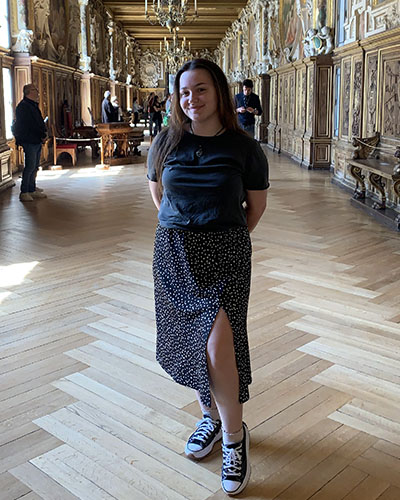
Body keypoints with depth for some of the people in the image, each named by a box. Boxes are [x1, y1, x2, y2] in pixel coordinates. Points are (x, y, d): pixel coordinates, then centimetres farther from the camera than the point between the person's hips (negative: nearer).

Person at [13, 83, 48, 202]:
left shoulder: (34, 106, 19)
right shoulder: (24, 106, -11)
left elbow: (39, 123, 22)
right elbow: (30, 126, -17)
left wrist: (43, 133, 5)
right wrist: (42, 135, -11)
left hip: (37, 141, 9)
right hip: (30, 142, -9)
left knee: (35, 167, 11)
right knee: (30, 167, -10)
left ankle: (32, 190, 18)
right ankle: (24, 192, -6)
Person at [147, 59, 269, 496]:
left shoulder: (243, 148, -4)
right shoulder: (166, 142, 2)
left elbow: (256, 203, 8)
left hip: (225, 254, -3)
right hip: (173, 253, 4)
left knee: (217, 347, -16)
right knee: (187, 341, 10)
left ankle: (234, 434, 6)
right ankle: (211, 415, 35)